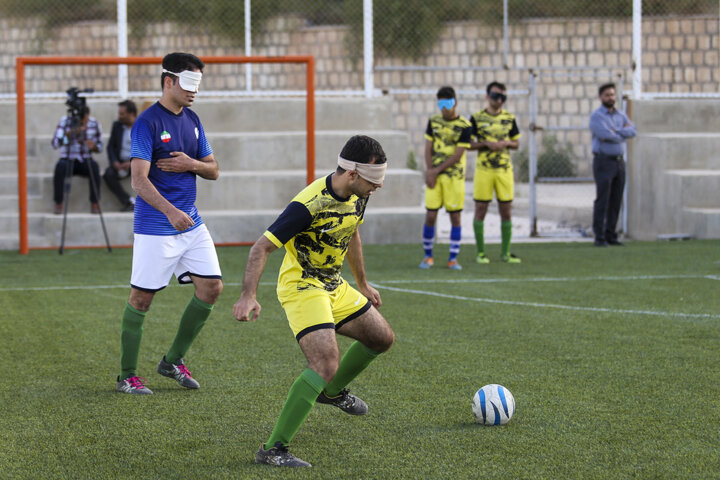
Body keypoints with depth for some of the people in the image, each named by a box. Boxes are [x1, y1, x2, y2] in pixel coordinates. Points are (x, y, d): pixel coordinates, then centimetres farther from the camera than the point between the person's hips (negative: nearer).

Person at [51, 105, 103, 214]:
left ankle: (94, 204, -22)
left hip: (85, 161, 1)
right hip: (67, 159, -1)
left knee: (94, 166, -33)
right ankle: (58, 204, -24)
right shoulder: (65, 121, -7)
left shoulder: (94, 124, -2)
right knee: (60, 166, -35)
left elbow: (100, 147, 5)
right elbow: (55, 144, -17)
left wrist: (94, 146, -20)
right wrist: (70, 133, -32)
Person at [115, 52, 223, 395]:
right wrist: (170, 211, -34)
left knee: (211, 287, 3)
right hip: (155, 227, -7)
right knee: (141, 297, -2)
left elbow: (213, 170, 17)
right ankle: (127, 376, 7)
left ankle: (173, 361, 17)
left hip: (191, 222, 7)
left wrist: (191, 164, -6)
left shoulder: (192, 120, 11)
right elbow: (139, 179, -21)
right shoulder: (147, 122, -13)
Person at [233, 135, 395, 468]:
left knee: (382, 337, 19)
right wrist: (249, 296, -37)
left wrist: (362, 284, 28)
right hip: (301, 289, -9)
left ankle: (332, 391, 45)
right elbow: (262, 247, -26)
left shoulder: (357, 195, -2)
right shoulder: (309, 205, -29)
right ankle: (272, 450, -22)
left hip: (333, 286, 9)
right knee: (326, 365, -25)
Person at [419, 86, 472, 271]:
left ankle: (453, 258, 7)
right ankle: (428, 256, 12)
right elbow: (428, 148, 6)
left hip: (454, 176, -2)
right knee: (430, 215, -1)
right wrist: (429, 171, -7)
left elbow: (458, 155, -10)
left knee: (455, 216, 0)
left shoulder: (464, 127, -6)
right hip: (434, 175, 2)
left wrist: (436, 170, -11)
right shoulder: (433, 121, 6)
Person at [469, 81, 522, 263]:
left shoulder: (509, 118, 8)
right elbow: (468, 144, 1)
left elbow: (516, 143, 14)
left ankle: (505, 252, 11)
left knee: (506, 211, 3)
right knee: (480, 209, 0)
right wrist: (486, 144, -14)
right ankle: (480, 252, 8)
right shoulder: (477, 118, 0)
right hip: (483, 168, -2)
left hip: (505, 168, 2)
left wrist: (506, 143, -7)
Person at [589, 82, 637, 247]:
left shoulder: (621, 115, 15)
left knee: (616, 201, 6)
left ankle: (611, 235, 11)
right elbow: (604, 134, -20)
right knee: (602, 200, -8)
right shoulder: (596, 116, -4)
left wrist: (615, 132, -13)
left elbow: (632, 131, -1)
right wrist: (623, 133, -4)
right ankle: (599, 237, -7)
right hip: (603, 161, -6)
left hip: (619, 162, 6)